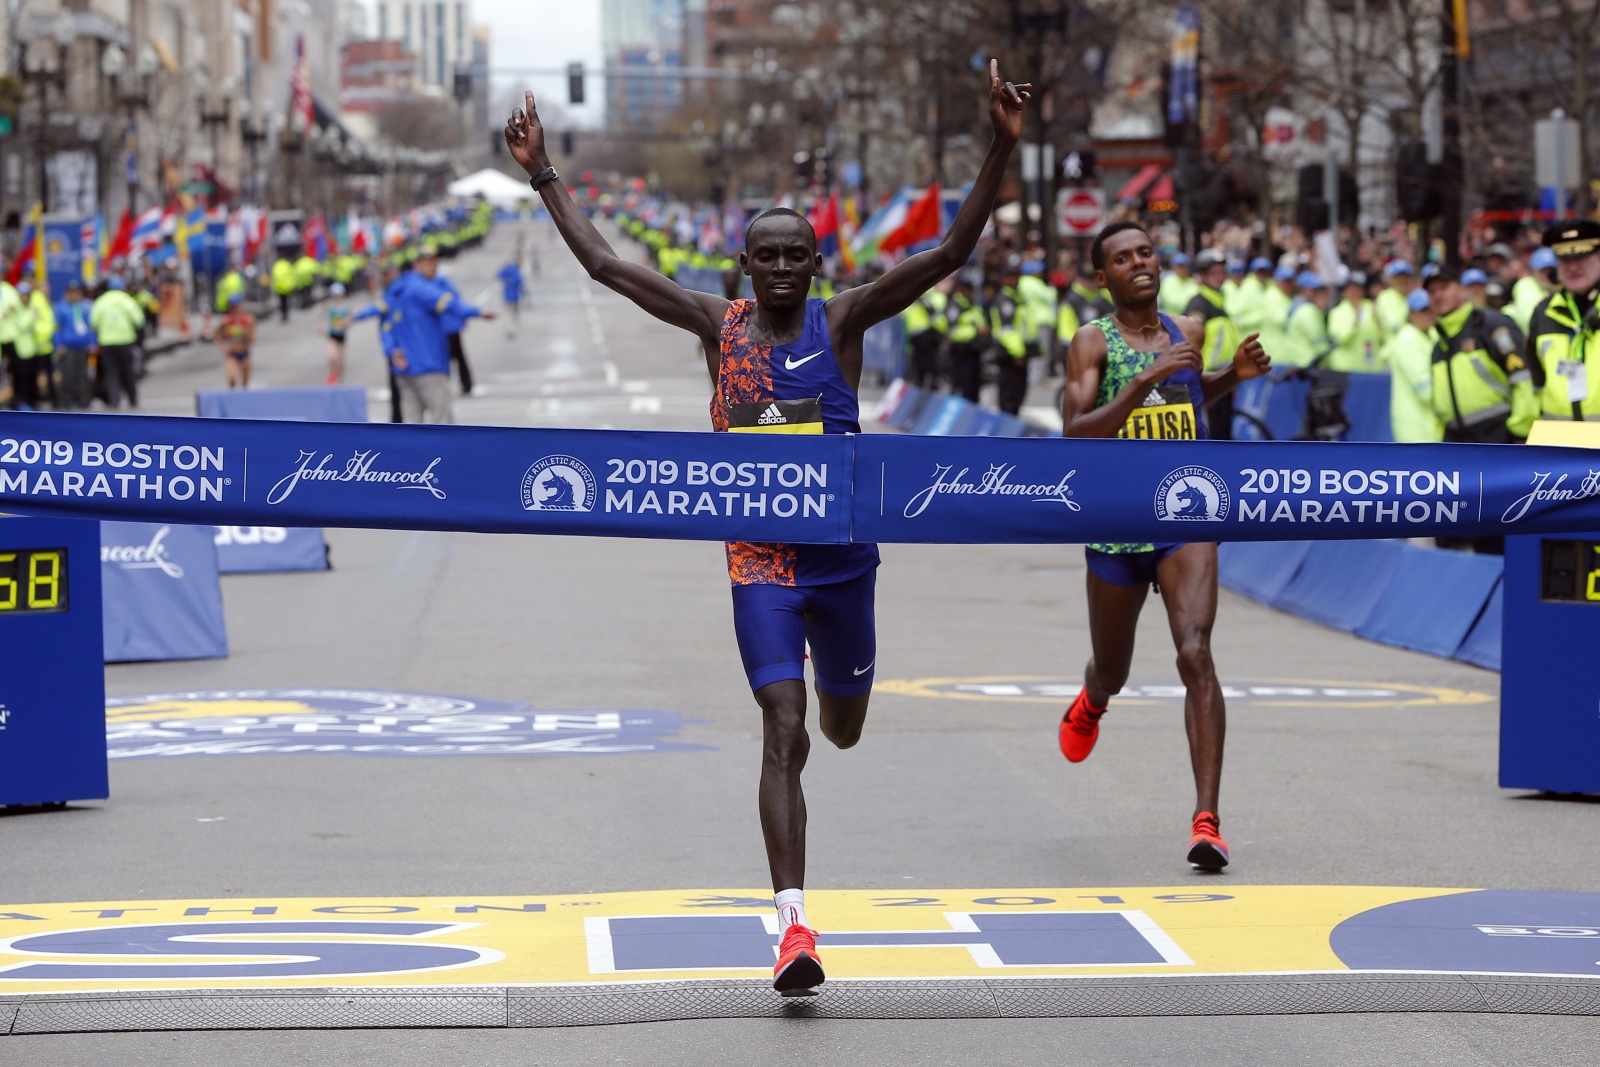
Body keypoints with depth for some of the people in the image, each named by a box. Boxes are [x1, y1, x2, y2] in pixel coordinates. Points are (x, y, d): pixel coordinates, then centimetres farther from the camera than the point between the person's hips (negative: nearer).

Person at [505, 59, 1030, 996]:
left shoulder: (842, 320, -5)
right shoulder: (719, 323, -1)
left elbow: (951, 253, -15)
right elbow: (605, 264, 2)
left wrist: (1002, 152, -26)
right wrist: (545, 177, 0)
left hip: (843, 555, 1)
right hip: (760, 558, -1)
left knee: (843, 726, 19)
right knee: (784, 735, -13)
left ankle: (832, 696, 61)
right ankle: (794, 927, -18)